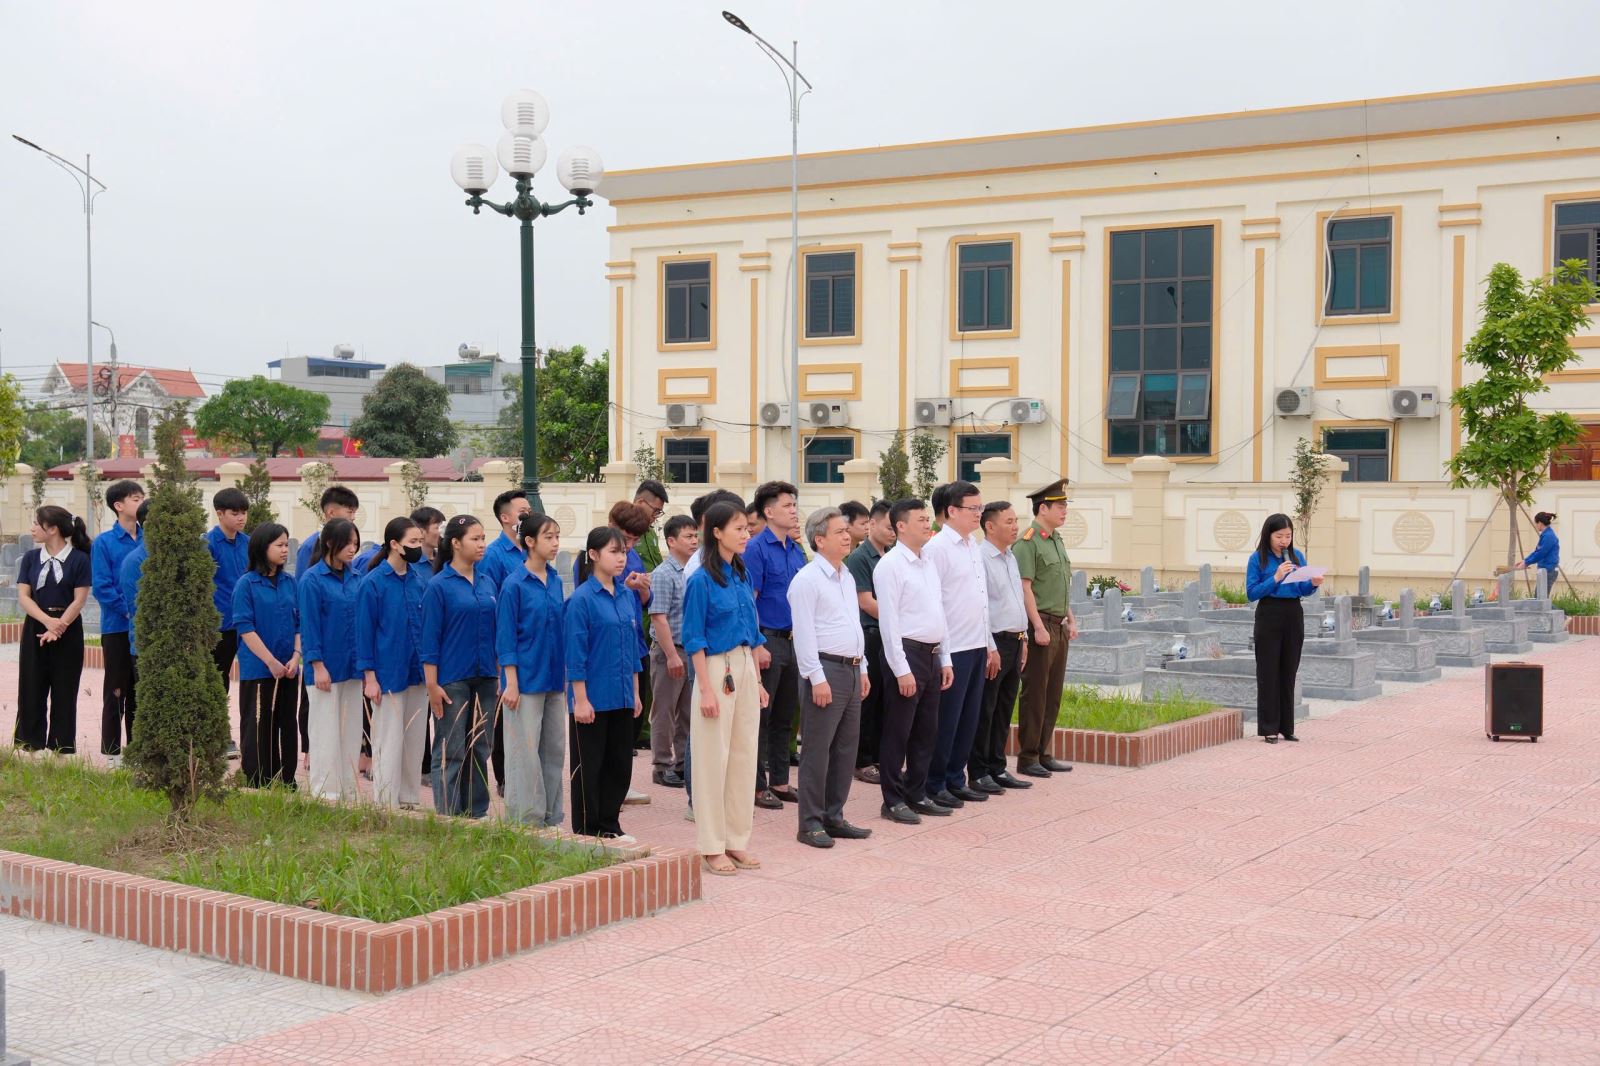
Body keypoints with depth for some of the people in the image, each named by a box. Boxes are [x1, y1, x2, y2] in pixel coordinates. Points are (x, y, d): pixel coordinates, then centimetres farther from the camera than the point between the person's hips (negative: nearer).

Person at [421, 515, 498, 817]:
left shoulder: (486, 585, 10)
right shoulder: (439, 586, -6)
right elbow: (429, 639, -8)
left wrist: (500, 678, 11)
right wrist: (432, 685, -12)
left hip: (484, 679, 6)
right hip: (452, 680, -5)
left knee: (479, 749, 10)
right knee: (450, 752, -1)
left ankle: (477, 812, 18)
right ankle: (448, 816, 5)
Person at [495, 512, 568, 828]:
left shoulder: (556, 582, 8)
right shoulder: (514, 584, -9)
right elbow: (506, 637, -10)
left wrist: (565, 677, 13)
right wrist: (510, 683, -14)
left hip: (554, 679, 6)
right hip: (526, 679, -6)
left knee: (555, 748, 10)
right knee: (525, 751, -1)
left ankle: (550, 814, 20)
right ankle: (525, 818, 7)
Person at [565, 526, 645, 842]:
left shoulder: (626, 596, 8)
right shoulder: (582, 598, -11)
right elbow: (576, 653, -13)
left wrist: (635, 692, 13)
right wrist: (580, 699, -15)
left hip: (621, 698, 7)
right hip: (593, 697, -7)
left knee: (620, 763, 12)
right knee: (589, 766, 3)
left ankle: (609, 825, 24)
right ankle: (586, 832, 13)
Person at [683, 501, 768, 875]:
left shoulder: (741, 576, 10)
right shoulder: (701, 581, -11)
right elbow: (694, 639, -12)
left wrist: (758, 680, 14)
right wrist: (706, 689, -16)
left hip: (745, 670, 7)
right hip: (717, 669, -7)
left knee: (745, 755, 9)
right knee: (713, 757, 0)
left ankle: (737, 841, 18)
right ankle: (712, 847, 8)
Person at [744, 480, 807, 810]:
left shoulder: (796, 550, 12)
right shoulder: (757, 548, -10)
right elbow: (748, 600, -14)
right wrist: (757, 646, -19)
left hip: (792, 640, 7)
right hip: (767, 639, -7)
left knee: (785, 716, 13)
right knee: (761, 715, 0)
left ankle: (779, 781, 22)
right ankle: (757, 786, 7)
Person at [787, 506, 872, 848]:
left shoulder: (847, 577, 16)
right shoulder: (807, 579, -11)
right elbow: (804, 633, -15)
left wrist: (862, 669, 18)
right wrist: (817, 678, -18)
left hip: (851, 669, 9)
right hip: (825, 668, -8)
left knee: (846, 747, 11)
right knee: (818, 749, -4)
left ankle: (834, 817, 20)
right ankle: (811, 823, 2)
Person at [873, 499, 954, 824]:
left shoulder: (929, 565, 14)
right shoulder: (891, 565, -11)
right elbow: (889, 621, -15)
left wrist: (945, 660, 14)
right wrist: (902, 669, -18)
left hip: (932, 654, 8)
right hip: (906, 652, -8)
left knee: (926, 731, 13)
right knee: (898, 732, 0)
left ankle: (917, 794, 23)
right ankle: (893, 800, 8)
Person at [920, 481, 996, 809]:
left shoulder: (973, 545, 13)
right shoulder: (937, 548, -13)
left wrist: (990, 645, 18)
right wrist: (942, 655, -16)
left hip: (977, 647, 8)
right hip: (953, 650, -8)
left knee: (969, 719, 13)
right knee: (946, 720, 0)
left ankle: (955, 779, 24)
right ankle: (934, 785, 11)